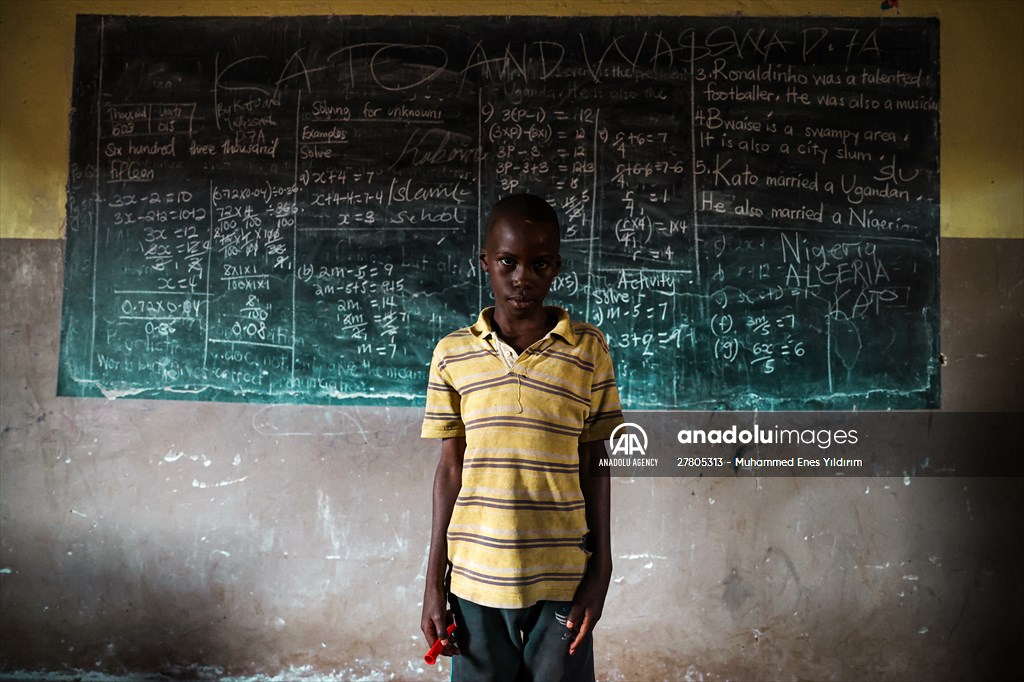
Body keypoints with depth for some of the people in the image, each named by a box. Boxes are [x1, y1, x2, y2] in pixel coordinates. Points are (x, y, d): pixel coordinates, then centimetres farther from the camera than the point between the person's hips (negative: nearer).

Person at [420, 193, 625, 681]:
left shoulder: (589, 349, -2)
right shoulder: (452, 354, 0)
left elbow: (593, 465, 1)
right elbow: (450, 467, 3)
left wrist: (600, 571, 1)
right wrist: (434, 581, 3)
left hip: (561, 580, 0)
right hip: (474, 580, 1)